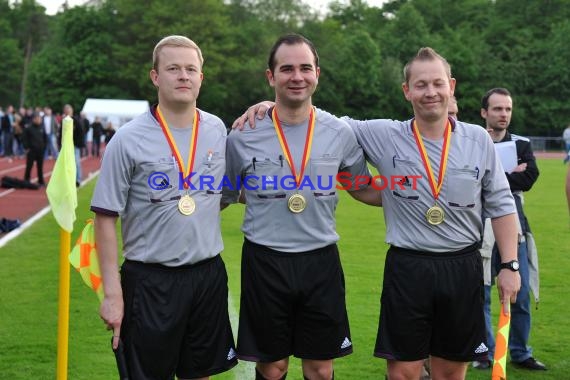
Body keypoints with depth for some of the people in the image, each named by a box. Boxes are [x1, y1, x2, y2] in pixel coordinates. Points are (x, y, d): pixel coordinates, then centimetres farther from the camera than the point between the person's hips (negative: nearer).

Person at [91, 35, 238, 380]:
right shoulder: (129, 140, -9)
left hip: (209, 274, 4)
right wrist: (113, 293, -11)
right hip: (150, 281, -4)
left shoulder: (218, 130, 3)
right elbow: (106, 218, -8)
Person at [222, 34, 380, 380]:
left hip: (321, 261, 1)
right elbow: (221, 198, 9)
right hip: (264, 262, -1)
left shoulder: (340, 133, -1)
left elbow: (364, 189, 14)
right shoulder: (243, 136, -5)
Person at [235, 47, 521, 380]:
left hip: (463, 268, 2)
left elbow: (501, 204, 7)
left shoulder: (478, 139, 2)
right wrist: (274, 105, -9)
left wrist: (510, 265, 3)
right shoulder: (384, 136, -3)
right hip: (407, 267, -1)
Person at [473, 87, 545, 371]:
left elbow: (529, 179, -8)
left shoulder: (522, 144, 9)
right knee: (480, 295, 3)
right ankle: (486, 353, 16)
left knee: (521, 295, 6)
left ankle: (520, 353, 20)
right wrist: (509, 174, -16)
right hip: (481, 229, -3)